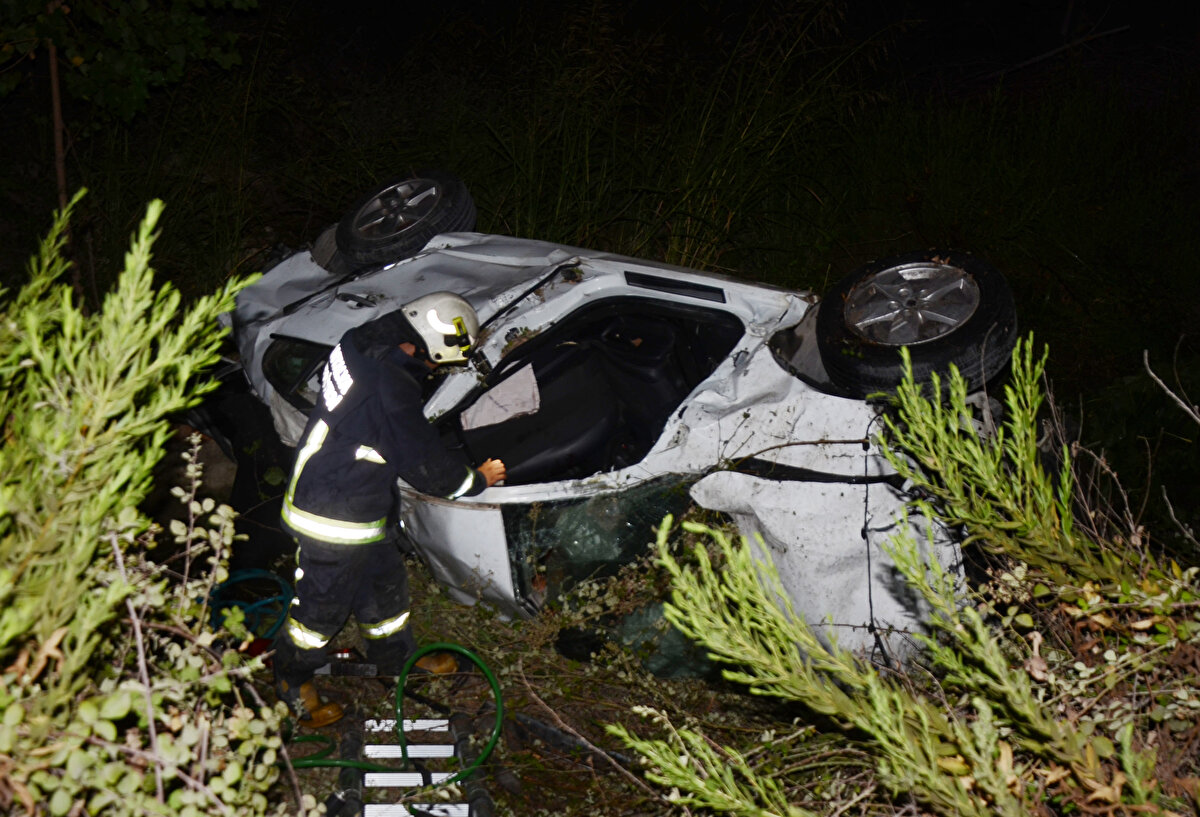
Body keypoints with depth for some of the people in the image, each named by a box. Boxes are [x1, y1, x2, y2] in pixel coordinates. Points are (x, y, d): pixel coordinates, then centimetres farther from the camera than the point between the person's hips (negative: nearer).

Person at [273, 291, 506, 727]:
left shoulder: (362, 343, -6)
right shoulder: (392, 389, -34)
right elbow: (427, 468, -23)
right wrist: (479, 478, -5)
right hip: (337, 520, -9)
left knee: (384, 578, 26)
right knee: (324, 600, 13)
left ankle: (395, 656, 48)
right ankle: (292, 678, 36)